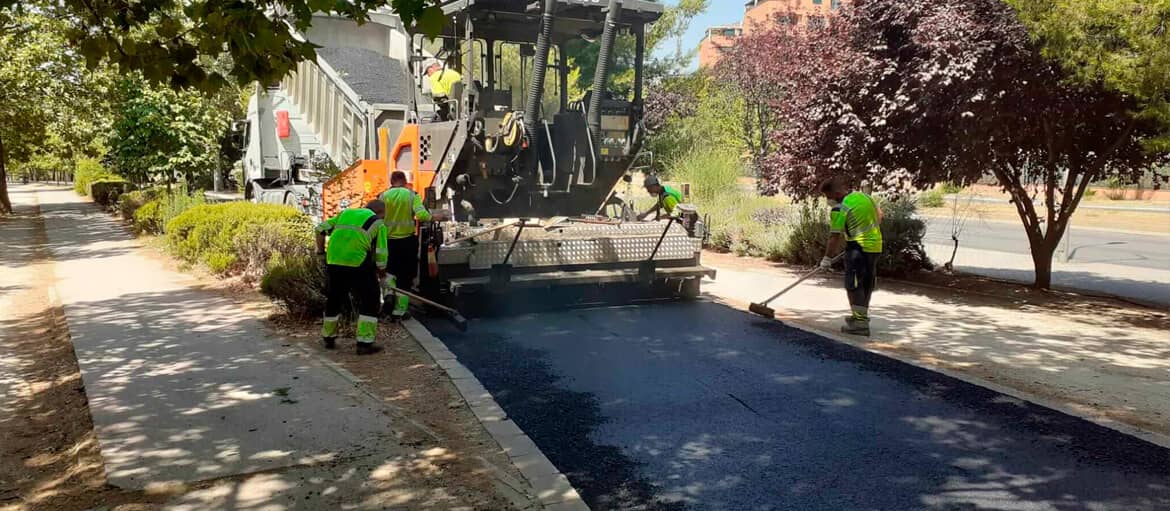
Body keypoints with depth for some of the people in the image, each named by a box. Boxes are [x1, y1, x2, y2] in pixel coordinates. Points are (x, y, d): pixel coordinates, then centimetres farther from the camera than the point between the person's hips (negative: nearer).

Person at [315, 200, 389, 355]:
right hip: (358, 266, -5)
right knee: (370, 301, 7)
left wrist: (320, 251, 27)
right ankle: (365, 343, 3)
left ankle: (328, 338, 36)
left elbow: (321, 228, 19)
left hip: (333, 263, 5)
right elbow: (381, 254, 4)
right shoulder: (378, 223, 9)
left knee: (334, 300, 22)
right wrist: (381, 272, 18)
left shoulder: (345, 213, 23)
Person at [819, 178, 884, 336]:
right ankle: (861, 316, 33)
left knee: (854, 285, -4)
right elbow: (879, 215, 20)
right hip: (876, 247, 9)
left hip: (858, 248, -9)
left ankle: (861, 324, -6)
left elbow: (835, 237, -14)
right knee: (867, 284, 18)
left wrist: (827, 258, -6)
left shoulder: (840, 209, -16)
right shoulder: (865, 196, 8)